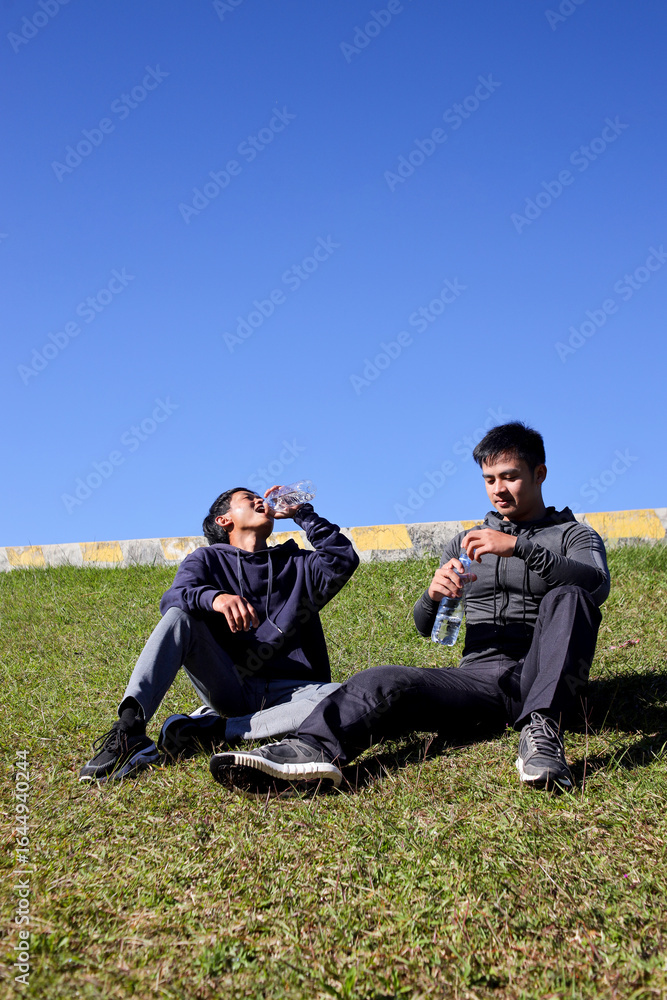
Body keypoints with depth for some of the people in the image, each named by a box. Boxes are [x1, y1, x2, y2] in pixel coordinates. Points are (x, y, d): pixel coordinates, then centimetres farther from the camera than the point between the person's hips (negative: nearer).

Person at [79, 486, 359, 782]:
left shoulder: (297, 563, 20)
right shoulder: (208, 559, 13)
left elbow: (343, 560, -1)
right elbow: (172, 599, -9)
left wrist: (302, 513, 8)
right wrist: (214, 598, -32)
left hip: (286, 693, 1)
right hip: (231, 688, -1)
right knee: (179, 616, -21)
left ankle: (209, 730, -31)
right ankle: (129, 726, -37)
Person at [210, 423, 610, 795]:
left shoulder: (573, 535, 14)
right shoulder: (465, 543, 24)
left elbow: (597, 586, -11)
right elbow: (425, 626, 17)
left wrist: (520, 547, -23)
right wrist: (434, 596, -9)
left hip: (542, 681, -2)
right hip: (479, 676, 3)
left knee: (569, 596, -29)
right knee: (385, 682, -25)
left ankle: (542, 730, -44)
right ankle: (314, 748, -54)